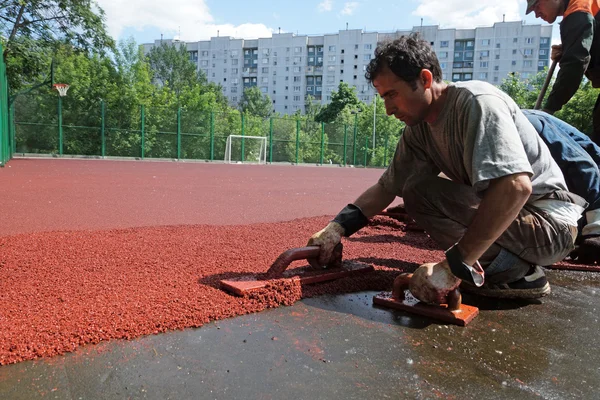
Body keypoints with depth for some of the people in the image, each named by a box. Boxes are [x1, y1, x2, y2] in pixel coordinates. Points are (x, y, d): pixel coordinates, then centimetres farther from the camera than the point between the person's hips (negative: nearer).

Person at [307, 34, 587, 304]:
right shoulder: (418, 129, 3)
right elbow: (385, 188, 7)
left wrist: (454, 266, -35)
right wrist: (337, 228, -9)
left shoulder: (477, 102, -21)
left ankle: (515, 271, -11)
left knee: (420, 190, -20)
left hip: (549, 224, -8)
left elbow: (516, 186, -33)